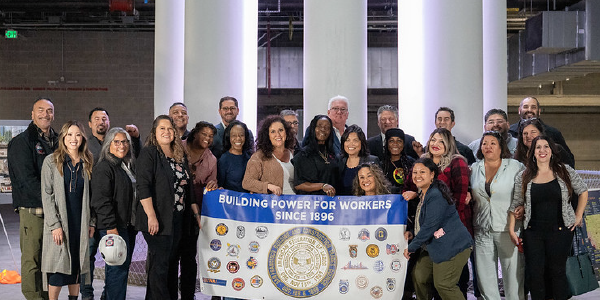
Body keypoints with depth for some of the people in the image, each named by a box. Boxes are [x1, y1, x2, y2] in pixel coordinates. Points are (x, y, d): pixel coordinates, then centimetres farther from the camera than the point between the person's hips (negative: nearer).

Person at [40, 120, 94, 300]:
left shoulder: (87, 163, 9)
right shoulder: (51, 161, -3)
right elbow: (47, 195, -7)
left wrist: (91, 222, 5)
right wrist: (55, 225, -14)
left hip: (80, 223, 4)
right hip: (60, 222, -4)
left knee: (77, 265, 9)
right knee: (58, 266, -4)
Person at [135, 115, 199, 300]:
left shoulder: (181, 156, 16)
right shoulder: (149, 153, -6)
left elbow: (188, 187, 22)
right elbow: (143, 186, -15)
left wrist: (196, 213, 17)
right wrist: (151, 216, -22)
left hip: (178, 219, 7)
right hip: (158, 221, -7)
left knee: (172, 263, 11)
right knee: (159, 264, -6)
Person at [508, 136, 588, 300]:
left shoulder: (564, 171, 1)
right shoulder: (523, 177, 3)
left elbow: (583, 191, 11)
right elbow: (515, 205, 6)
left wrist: (578, 216, 5)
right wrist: (511, 230, 2)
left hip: (560, 231, -1)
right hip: (533, 233, 1)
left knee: (557, 272, 4)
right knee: (534, 273, 1)